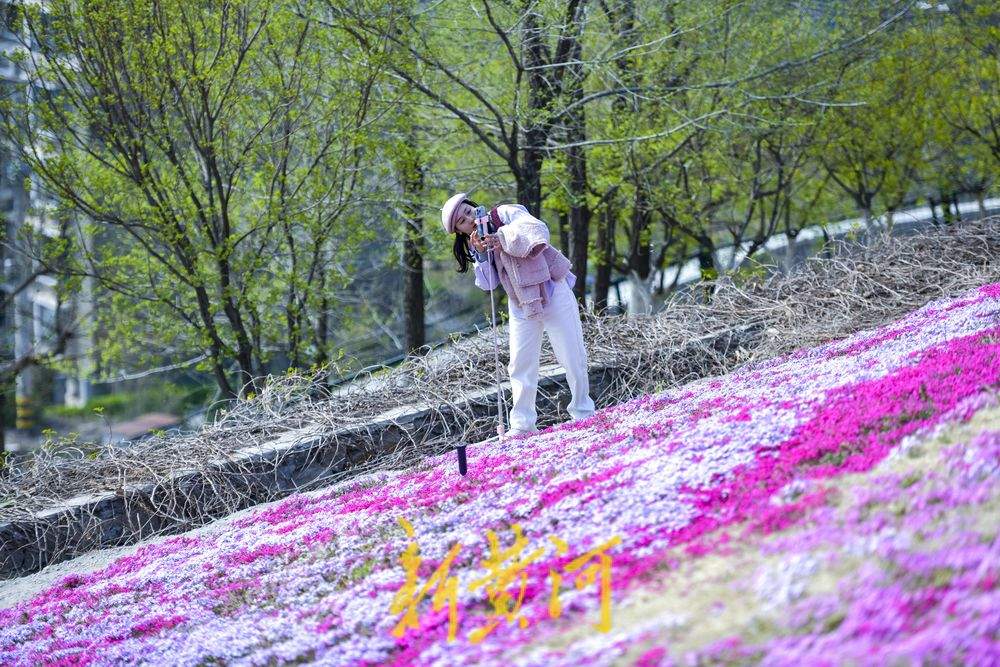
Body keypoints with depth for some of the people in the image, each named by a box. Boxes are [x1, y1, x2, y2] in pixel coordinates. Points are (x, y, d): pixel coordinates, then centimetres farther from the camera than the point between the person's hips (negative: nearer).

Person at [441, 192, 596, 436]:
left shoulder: (507, 213, -9)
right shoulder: (475, 244, 6)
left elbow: (538, 230, -26)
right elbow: (488, 283, -3)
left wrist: (503, 236, -32)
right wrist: (481, 253, -16)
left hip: (553, 294, -5)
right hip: (521, 306, 5)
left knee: (573, 357, -1)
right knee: (521, 366, 3)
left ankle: (584, 413, 13)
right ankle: (522, 425, 10)